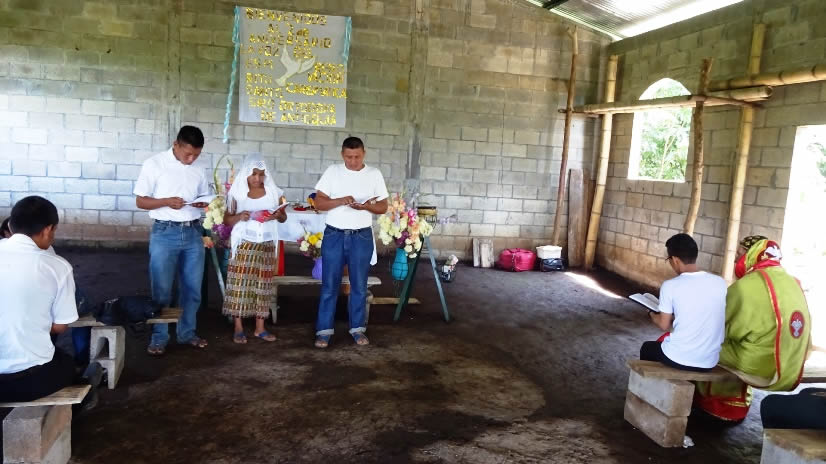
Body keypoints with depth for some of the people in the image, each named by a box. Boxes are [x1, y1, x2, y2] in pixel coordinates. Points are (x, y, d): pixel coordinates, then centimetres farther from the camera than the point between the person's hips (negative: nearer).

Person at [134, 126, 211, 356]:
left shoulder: (198, 170, 8)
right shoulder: (154, 164, -5)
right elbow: (140, 201, -5)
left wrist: (204, 203, -7)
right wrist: (167, 202, -21)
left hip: (193, 233, 4)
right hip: (165, 234, -4)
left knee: (192, 288, 11)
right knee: (161, 289, 2)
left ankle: (187, 332, 25)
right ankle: (158, 338, 15)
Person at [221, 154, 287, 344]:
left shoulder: (274, 192, 3)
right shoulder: (237, 193, -2)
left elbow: (283, 217, 11)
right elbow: (226, 220, 3)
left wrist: (277, 215, -12)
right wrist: (239, 217, -17)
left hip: (266, 246, 2)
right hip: (244, 245, -2)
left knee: (262, 285, 5)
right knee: (239, 284, -3)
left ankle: (260, 328, 13)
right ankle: (238, 328, 5)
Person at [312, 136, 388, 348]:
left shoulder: (374, 174, 1)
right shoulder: (332, 171, -1)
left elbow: (383, 207, 3)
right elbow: (319, 203, -3)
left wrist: (366, 206, -18)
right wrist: (341, 201, -21)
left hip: (362, 237, 1)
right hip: (334, 235, 0)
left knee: (359, 286, 9)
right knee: (329, 286, 4)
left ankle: (358, 328, 22)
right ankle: (324, 330, 12)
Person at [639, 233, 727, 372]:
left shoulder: (670, 286, -14)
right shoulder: (720, 283, -2)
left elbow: (664, 325, -5)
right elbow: (705, 316, 11)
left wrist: (652, 315, 16)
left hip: (678, 359, -4)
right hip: (709, 362, 4)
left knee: (647, 348, 29)